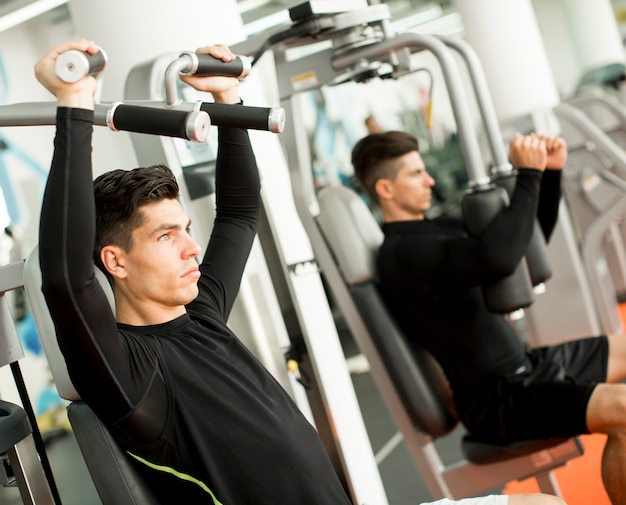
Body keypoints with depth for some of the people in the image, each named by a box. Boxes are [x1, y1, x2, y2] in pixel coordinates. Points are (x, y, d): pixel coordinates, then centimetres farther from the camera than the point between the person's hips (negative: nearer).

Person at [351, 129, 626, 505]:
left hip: (527, 364, 10)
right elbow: (497, 259, -34)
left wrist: (551, 172, 5)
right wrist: (528, 175, -25)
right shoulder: (401, 253, -18)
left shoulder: (442, 229, 12)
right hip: (498, 402, -10)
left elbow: (534, 239, 20)